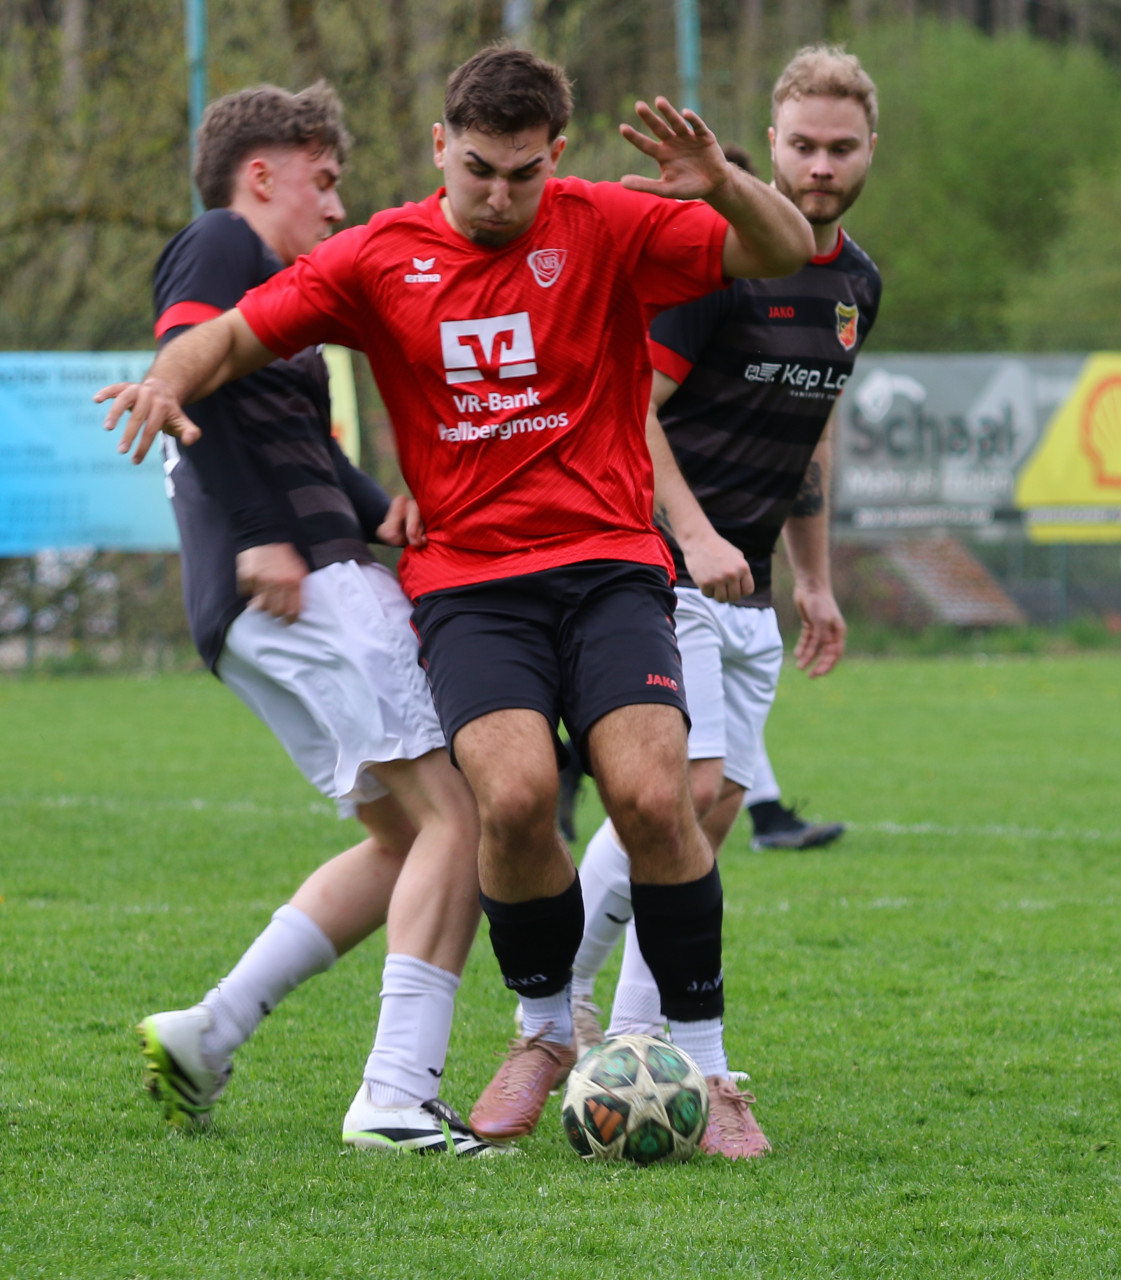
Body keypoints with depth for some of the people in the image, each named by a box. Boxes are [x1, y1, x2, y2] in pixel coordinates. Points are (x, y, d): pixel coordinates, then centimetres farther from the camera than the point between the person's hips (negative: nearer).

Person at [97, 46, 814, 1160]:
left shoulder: (608, 229, 0)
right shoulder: (380, 257, 5)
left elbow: (788, 257, -5)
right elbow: (242, 331, 8)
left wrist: (723, 185, -26)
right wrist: (171, 378, -14)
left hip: (608, 565, 0)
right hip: (466, 581, 0)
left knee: (652, 797, -20)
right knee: (515, 795, -23)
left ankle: (704, 1066, -2)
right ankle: (547, 1031, 4)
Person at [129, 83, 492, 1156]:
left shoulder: (273, 282, 30)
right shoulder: (220, 245, 0)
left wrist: (378, 514, 8)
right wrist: (259, 536, -20)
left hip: (319, 581, 11)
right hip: (300, 587, -11)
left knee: (407, 839, 13)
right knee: (454, 817, -15)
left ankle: (204, 1036, 12)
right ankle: (395, 1099, -21)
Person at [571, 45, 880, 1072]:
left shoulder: (855, 282, 12)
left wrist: (817, 582, 22)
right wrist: (695, 538, -25)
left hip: (747, 589, 8)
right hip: (660, 566, -8)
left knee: (716, 809, 4)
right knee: (683, 785, -19)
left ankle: (636, 1042, 10)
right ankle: (552, 1000, -8)